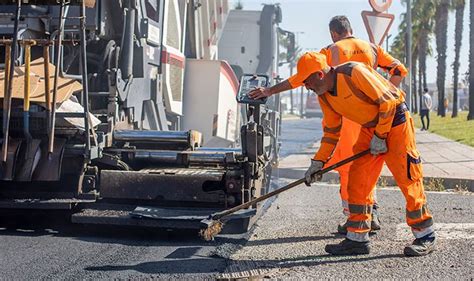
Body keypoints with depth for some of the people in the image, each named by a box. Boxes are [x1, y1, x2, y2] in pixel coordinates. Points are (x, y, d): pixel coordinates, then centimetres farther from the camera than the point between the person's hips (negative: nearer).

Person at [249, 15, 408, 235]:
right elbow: (399, 70, 8)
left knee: (347, 168, 5)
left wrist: (270, 91, -4)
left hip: (347, 116, -4)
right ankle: (371, 214, 15)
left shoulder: (332, 51, -2)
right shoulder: (372, 48, 10)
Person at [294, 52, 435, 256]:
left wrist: (380, 136, -17)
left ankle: (425, 236, 6)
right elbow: (331, 131, 11)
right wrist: (318, 162, 6)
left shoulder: (354, 73, -24)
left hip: (395, 120, -8)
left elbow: (387, 101, -21)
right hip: (369, 127, 8)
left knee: (408, 179, -5)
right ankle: (357, 239, 7)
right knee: (357, 181, 0)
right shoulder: (324, 96, 0)